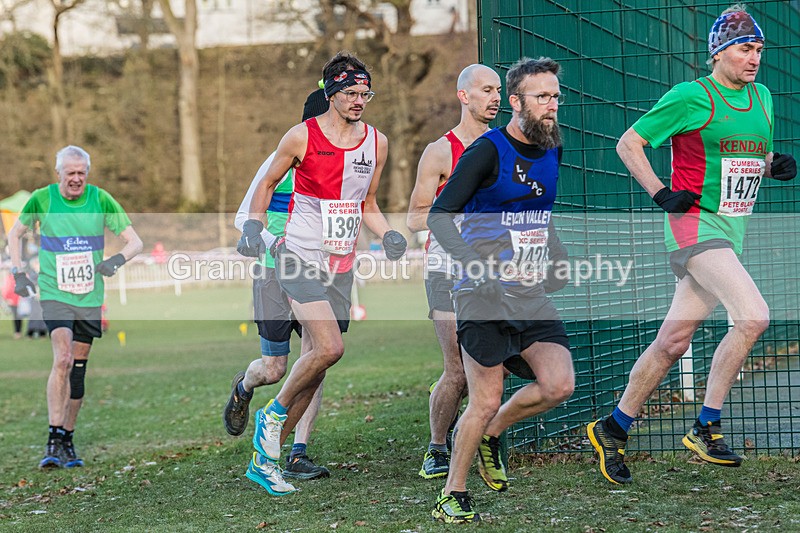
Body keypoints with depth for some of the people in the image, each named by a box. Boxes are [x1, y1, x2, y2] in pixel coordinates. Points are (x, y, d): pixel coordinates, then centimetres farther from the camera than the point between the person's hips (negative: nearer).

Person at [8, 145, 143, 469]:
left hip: (89, 297, 2)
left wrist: (117, 260, -20)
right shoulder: (42, 199, -4)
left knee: (78, 369, 7)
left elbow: (135, 241, 0)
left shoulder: (100, 200, -3)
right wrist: (18, 272, 0)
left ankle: (68, 441, 20)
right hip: (55, 293, -2)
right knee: (62, 359, -21)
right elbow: (15, 234, 11)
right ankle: (54, 441, -20)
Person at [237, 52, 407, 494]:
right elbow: (267, 183, 7)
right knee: (329, 348, -22)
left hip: (341, 266, 6)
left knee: (314, 360, 5)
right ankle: (274, 412, 2)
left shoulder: (376, 143, 8)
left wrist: (387, 235, 3)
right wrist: (254, 226, -7)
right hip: (299, 257, -5)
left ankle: (267, 454, 16)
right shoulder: (302, 137, -6)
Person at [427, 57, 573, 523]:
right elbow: (439, 217, -16)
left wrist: (559, 258, 17)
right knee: (486, 401, -5)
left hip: (533, 296, 6)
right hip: (485, 297, -6)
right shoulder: (488, 151, -12)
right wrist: (482, 268, -24)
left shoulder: (554, 151, 9)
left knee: (559, 385, -9)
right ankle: (452, 495, 13)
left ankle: (490, 435, 17)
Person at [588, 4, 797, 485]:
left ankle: (613, 429, 19)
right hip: (696, 224, -7)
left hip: (732, 231, 7)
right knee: (754, 316, -23)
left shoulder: (761, 97, 14)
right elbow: (629, 144, -2)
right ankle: (706, 428, -14)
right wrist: (661, 194, -12)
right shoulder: (691, 97, -8)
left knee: (673, 342, 7)